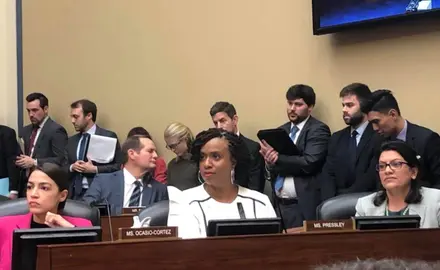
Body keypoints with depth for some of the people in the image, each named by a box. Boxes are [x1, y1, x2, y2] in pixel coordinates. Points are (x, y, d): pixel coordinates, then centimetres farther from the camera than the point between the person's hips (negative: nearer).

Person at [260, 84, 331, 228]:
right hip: (279, 204, 6)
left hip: (303, 206, -6)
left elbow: (309, 163, -19)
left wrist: (277, 159, -14)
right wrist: (269, 161, -11)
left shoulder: (318, 130, -5)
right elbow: (272, 168, 12)